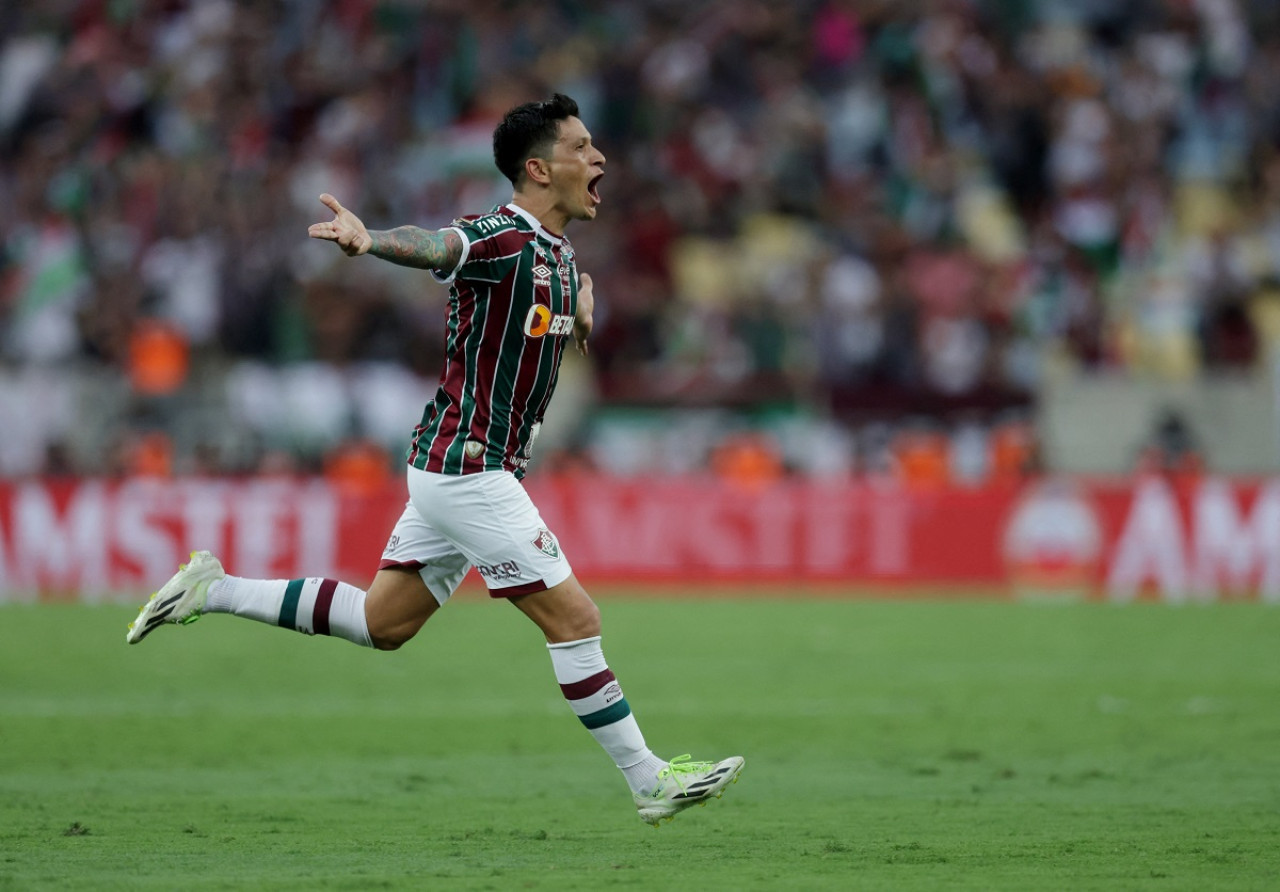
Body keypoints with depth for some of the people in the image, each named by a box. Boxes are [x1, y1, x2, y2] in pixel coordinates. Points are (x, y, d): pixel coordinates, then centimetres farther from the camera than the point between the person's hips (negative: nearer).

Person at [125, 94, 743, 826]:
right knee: (575, 617, -5)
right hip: (469, 469, -10)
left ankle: (214, 590, 21)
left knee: (383, 623, 15)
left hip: (461, 469, 10)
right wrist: (369, 239, -62)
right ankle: (650, 782, 3)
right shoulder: (500, 239, -18)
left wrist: (583, 314, 5)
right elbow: (434, 245, -40)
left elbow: (563, 336, 29)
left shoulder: (560, 254, 11)